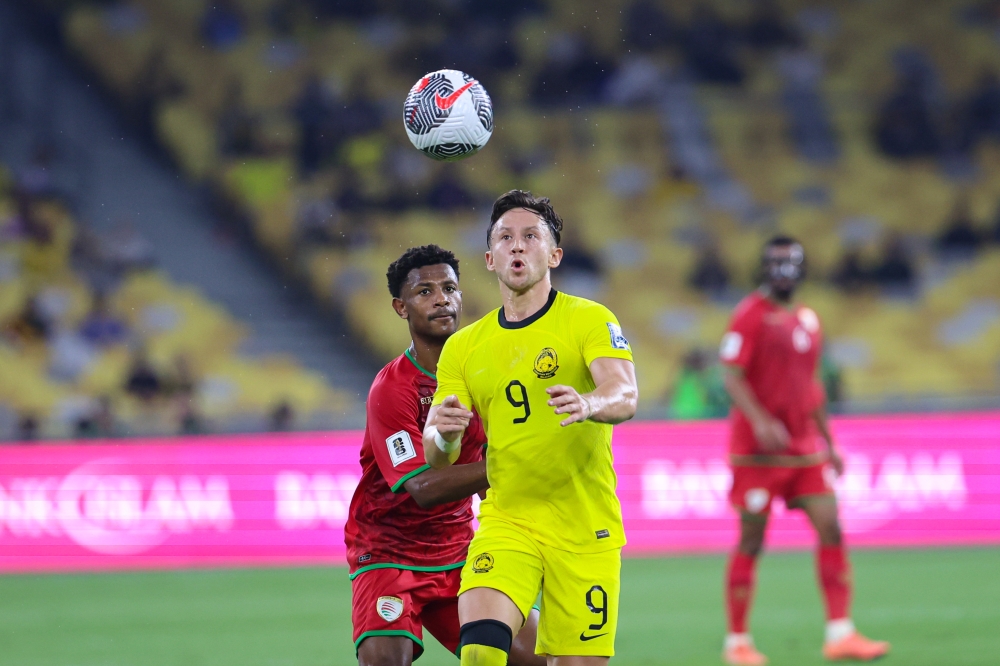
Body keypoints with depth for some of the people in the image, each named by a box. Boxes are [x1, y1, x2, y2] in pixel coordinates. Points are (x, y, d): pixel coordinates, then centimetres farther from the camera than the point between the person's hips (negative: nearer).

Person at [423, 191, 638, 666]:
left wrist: (589, 403, -44)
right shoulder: (463, 347, 9)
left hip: (585, 528, -2)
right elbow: (436, 458, 4)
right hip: (505, 523, 2)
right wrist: (444, 435, -21)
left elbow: (625, 395, -20)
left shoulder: (589, 320, -2)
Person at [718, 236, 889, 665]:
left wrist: (829, 442, 21)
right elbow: (732, 377, -14)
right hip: (757, 451, -6)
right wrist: (760, 421, -28)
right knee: (751, 540, -1)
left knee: (830, 529, -4)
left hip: (804, 449, 6)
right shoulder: (750, 315, -7)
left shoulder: (807, 320, 15)